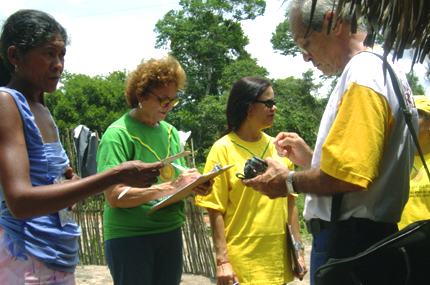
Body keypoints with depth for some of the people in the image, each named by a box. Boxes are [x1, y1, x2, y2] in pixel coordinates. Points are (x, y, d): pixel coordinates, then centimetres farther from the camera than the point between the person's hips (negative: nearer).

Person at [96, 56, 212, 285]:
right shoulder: (118, 134, -12)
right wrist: (170, 187, -24)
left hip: (170, 232, 6)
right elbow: (114, 196, -20)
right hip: (128, 237, -6)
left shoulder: (170, 132, 10)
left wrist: (195, 185, -7)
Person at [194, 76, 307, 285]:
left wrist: (298, 249, 8)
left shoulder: (277, 148, 8)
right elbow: (216, 210, -8)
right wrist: (222, 261, -13)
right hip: (242, 259, -4)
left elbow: (289, 201, 10)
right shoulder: (223, 149, -5)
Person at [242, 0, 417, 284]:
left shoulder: (362, 74, -16)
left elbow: (349, 176, -25)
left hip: (347, 239, -10)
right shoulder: (389, 70, 17)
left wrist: (290, 181, -10)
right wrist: (310, 158, 16)